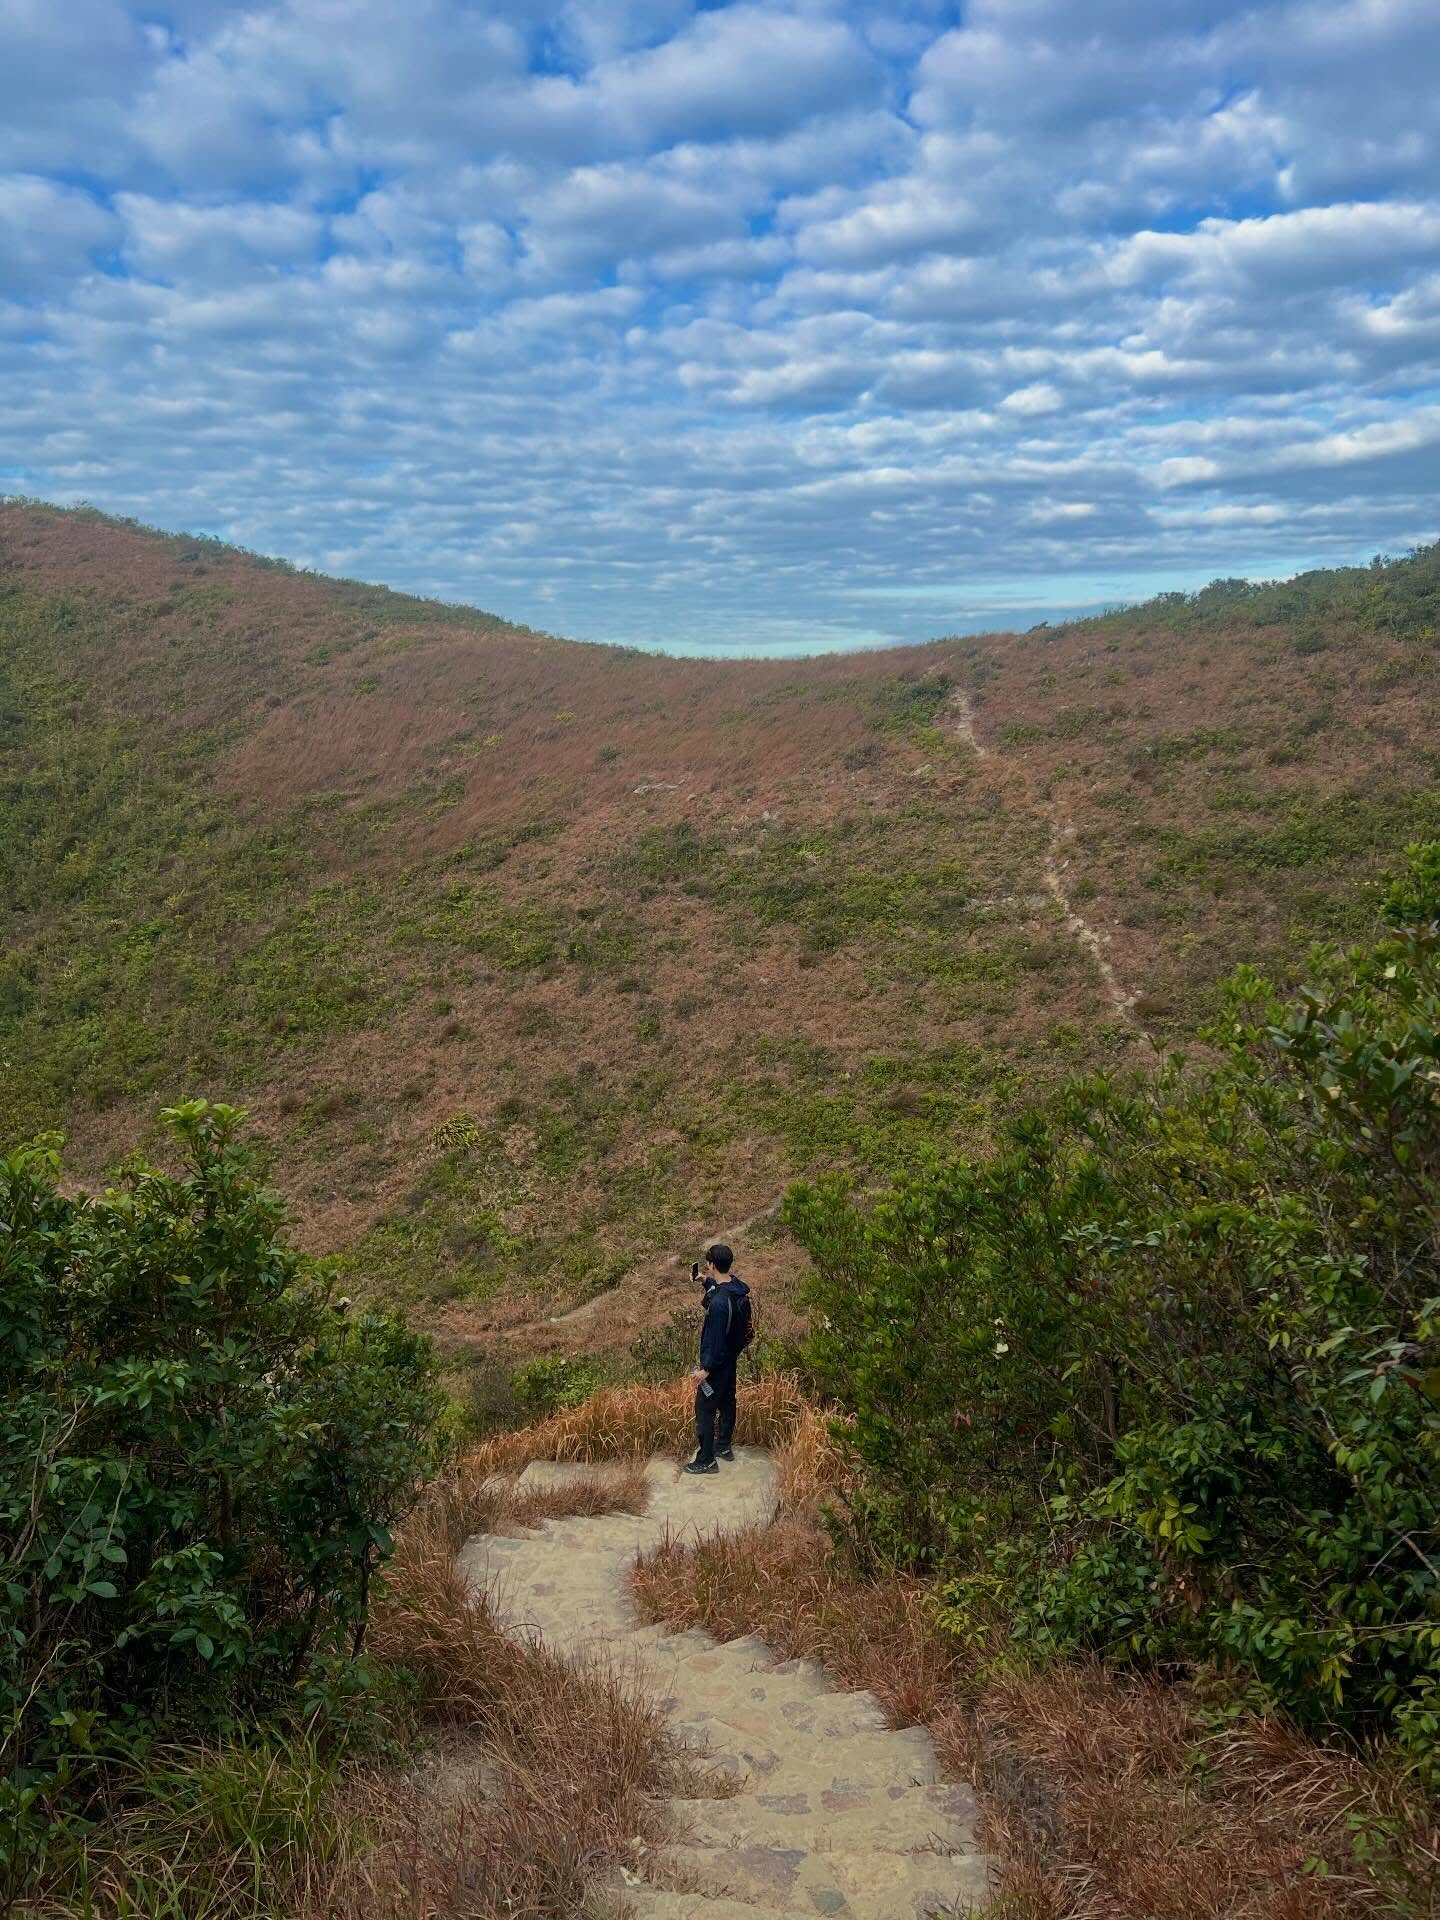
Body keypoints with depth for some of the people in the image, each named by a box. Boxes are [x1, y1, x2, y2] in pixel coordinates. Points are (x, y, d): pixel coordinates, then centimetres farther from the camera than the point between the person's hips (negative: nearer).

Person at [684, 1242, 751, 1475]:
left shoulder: (719, 1302, -33)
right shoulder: (738, 1286, -5)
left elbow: (715, 1339, -27)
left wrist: (706, 1369, -20)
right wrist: (707, 1281, 12)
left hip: (717, 1363, -9)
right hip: (732, 1357, 9)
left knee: (705, 1410, 3)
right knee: (726, 1401, 23)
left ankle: (706, 1460, 11)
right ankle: (724, 1447, 38)